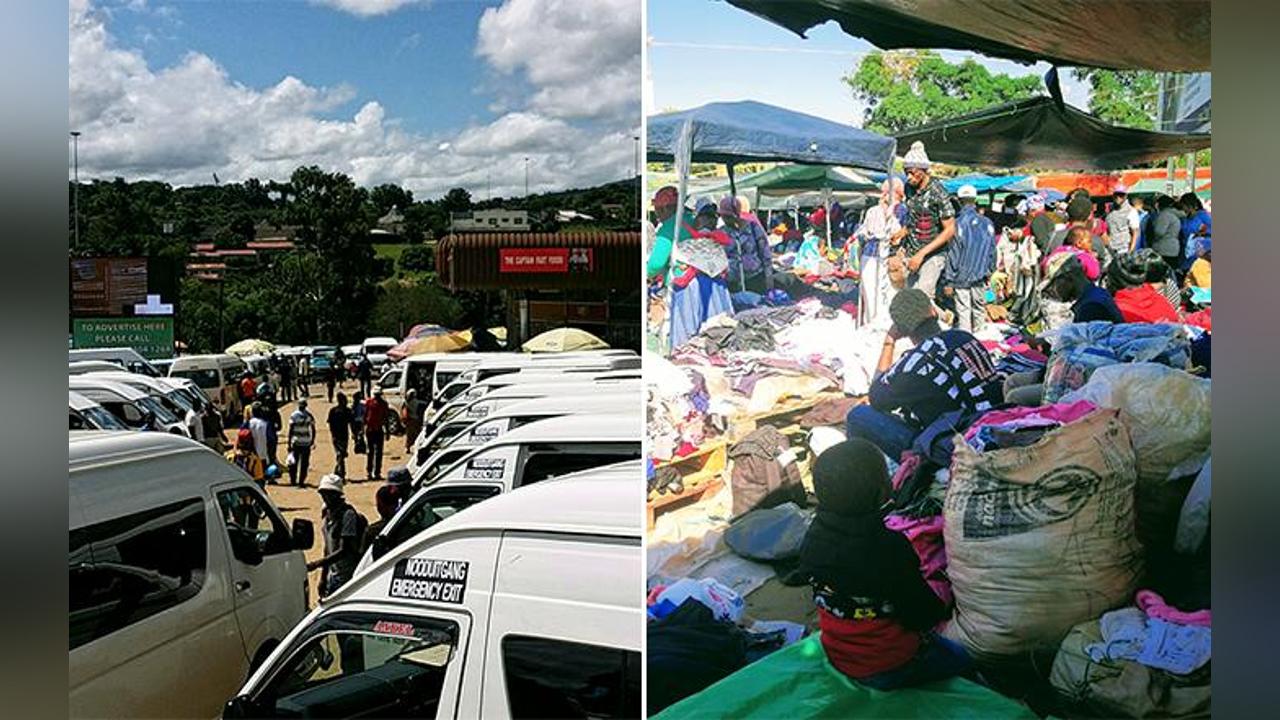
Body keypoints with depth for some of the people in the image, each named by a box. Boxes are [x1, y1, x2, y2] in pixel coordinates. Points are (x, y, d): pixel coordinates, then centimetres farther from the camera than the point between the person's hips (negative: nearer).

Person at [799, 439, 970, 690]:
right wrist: (942, 609, 4)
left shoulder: (813, 536, -12)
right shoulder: (890, 548, -31)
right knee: (968, 656, 17)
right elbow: (922, 616, -20)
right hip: (888, 669, -6)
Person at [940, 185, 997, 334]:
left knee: (963, 310, 2)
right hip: (980, 275, 4)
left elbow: (952, 255, -13)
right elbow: (992, 250, 7)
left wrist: (948, 281, -8)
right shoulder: (987, 224, -3)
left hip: (961, 277, -4)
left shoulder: (958, 224, -15)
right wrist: (989, 271, 22)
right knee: (979, 307, 17)